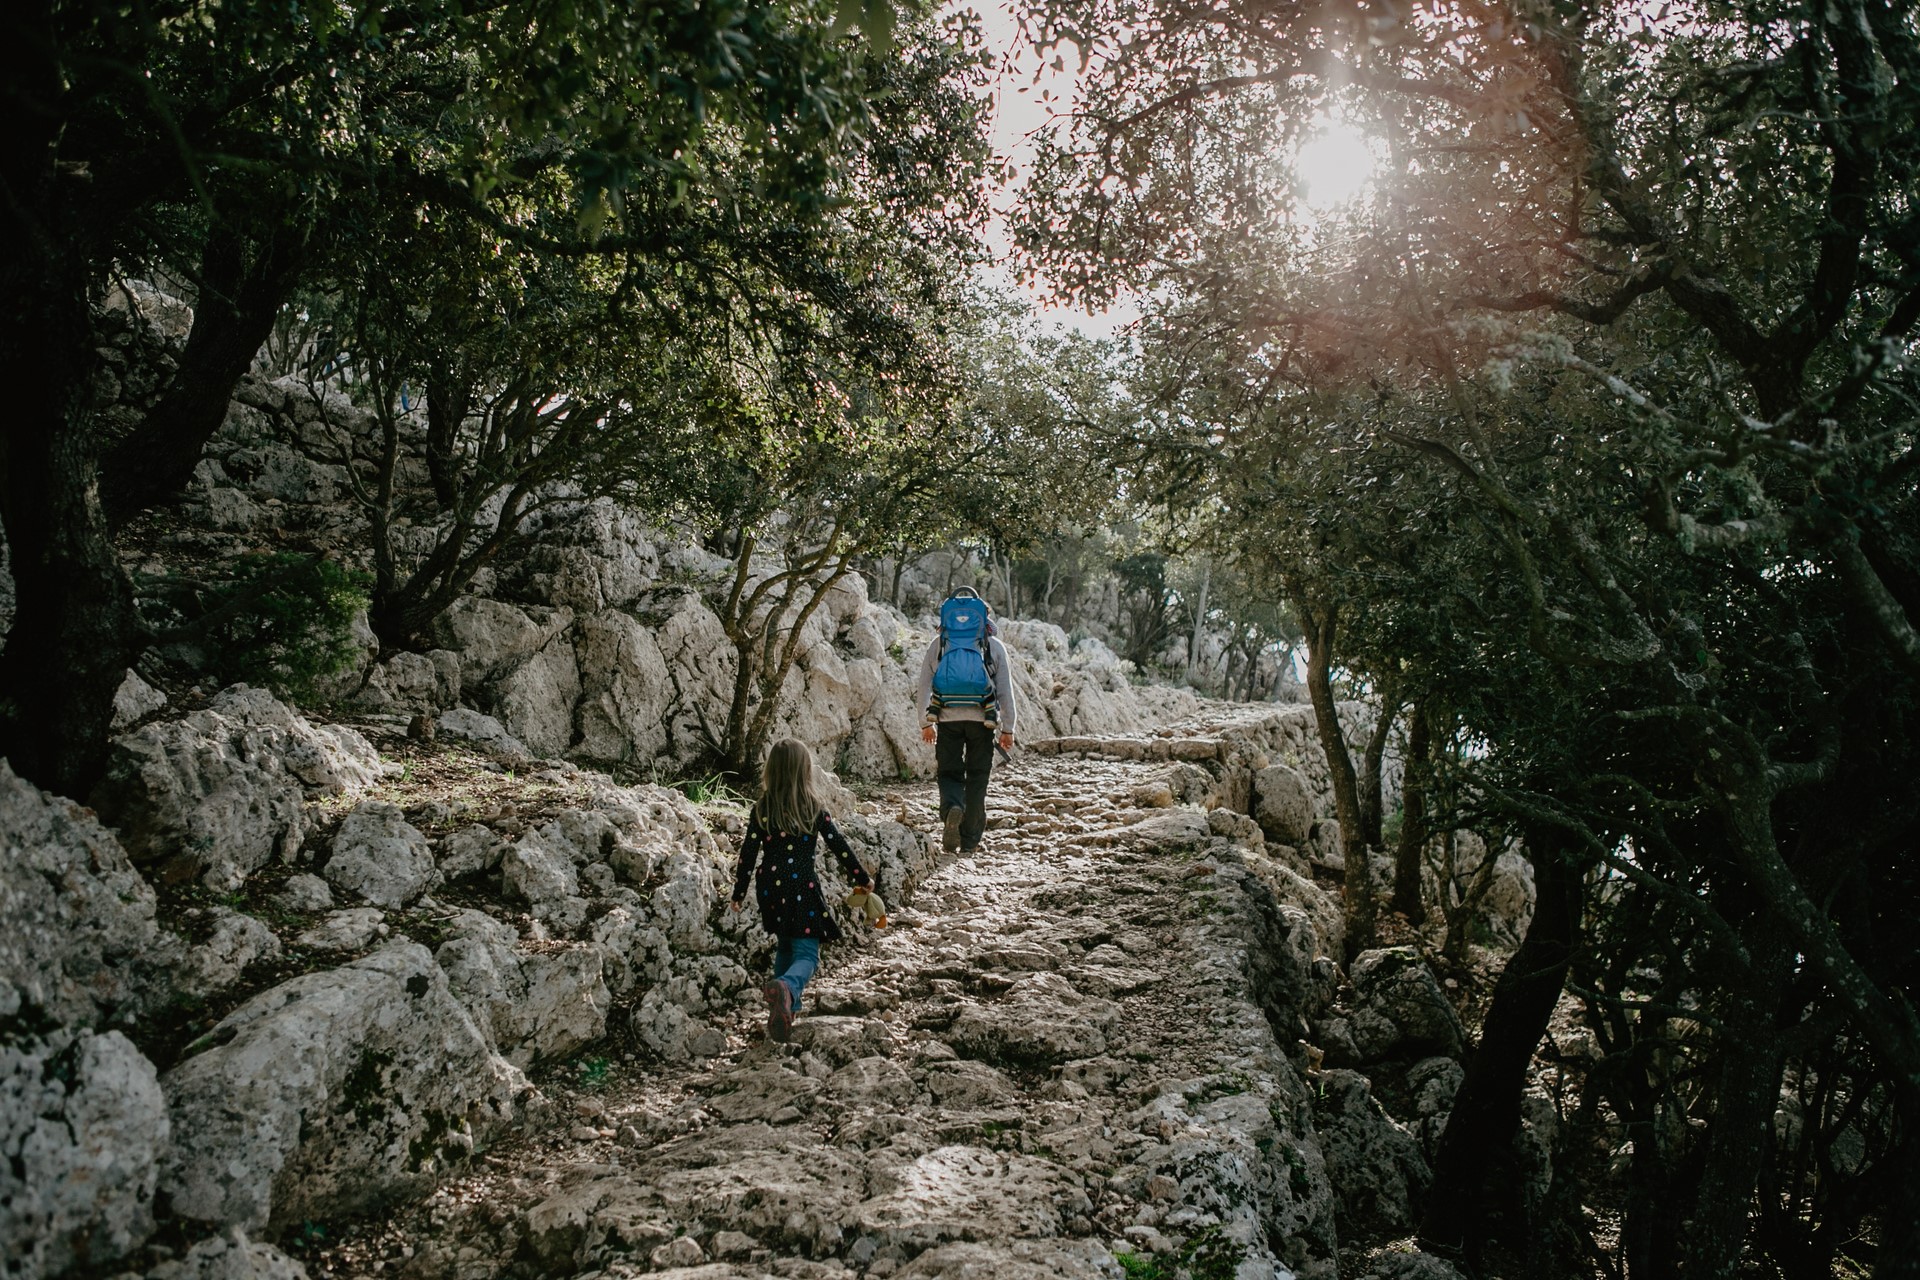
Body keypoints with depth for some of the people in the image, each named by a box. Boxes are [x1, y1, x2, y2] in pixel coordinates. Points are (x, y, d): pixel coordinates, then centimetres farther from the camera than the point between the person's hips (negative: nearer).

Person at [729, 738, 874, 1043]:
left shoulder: (762, 809, -2)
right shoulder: (815, 809, -5)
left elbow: (748, 853, -1)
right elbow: (840, 846, -1)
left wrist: (738, 892, 10)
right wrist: (862, 878, 12)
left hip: (771, 889, 3)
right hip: (802, 889, -3)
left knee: (785, 946, 25)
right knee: (806, 954, -5)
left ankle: (785, 1008, 25)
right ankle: (786, 987, -37)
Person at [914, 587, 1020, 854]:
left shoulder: (938, 644, 10)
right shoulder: (994, 646, 7)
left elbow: (924, 686, 9)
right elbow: (1005, 690, 5)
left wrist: (925, 723, 18)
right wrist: (1008, 728, 9)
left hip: (948, 719, 0)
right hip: (981, 720, 0)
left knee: (949, 772, 10)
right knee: (977, 778, 9)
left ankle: (952, 807, -22)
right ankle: (970, 840, 10)